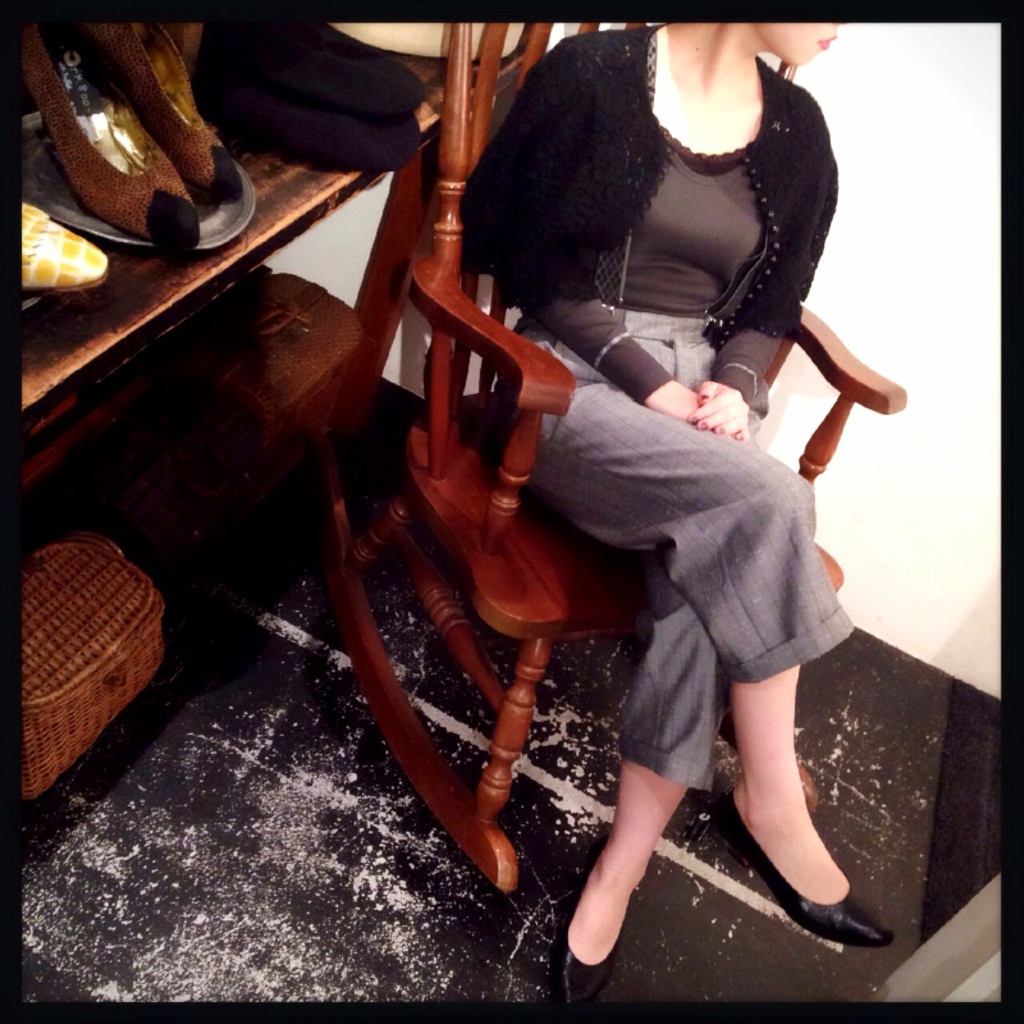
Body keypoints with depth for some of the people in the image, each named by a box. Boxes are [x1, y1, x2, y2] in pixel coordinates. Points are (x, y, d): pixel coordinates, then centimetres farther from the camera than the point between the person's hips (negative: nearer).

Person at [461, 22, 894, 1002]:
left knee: (714, 570, -27)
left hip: (701, 401, 4)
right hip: (576, 384, -4)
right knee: (767, 501, -30)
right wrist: (645, 376, -13)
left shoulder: (798, 132, 12)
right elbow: (526, 260, -4)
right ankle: (770, 802, -11)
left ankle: (619, 867, -14)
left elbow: (769, 311, 16)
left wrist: (732, 386, -6)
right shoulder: (595, 72, -2)